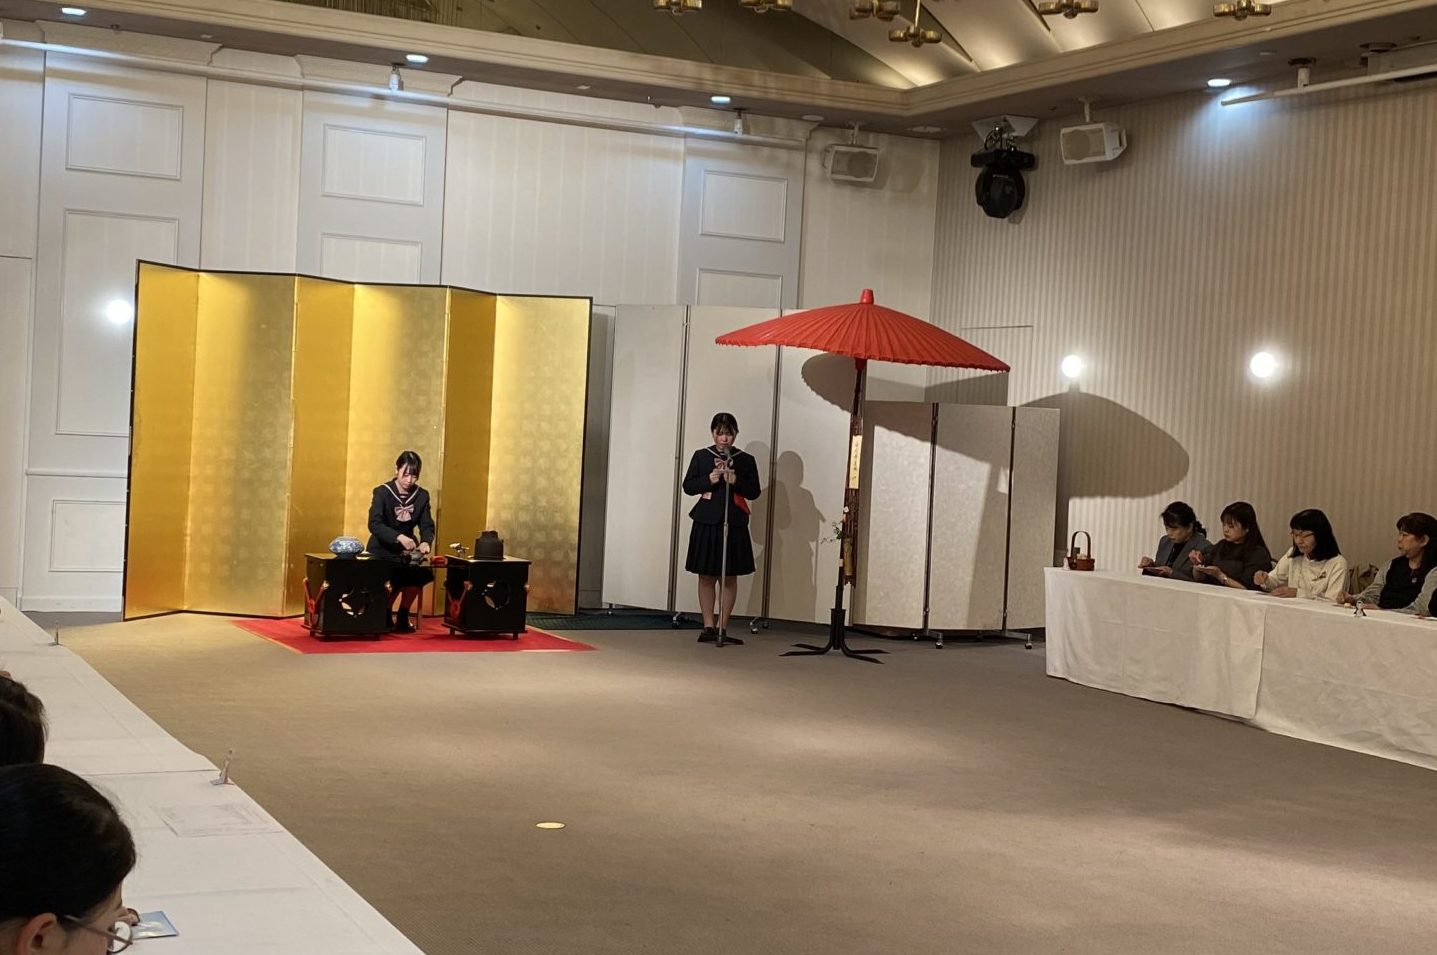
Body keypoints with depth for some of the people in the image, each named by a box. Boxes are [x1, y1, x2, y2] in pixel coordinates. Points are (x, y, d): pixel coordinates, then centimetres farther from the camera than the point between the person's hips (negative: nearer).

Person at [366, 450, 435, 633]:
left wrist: (426, 542, -25)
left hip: (407, 550, 4)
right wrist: (399, 537, -38)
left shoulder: (422, 496, 2)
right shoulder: (382, 492, -10)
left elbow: (427, 525, -1)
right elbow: (374, 524, -22)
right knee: (394, 580, -29)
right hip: (381, 550, -4)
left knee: (421, 573, -25)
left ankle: (403, 616, -3)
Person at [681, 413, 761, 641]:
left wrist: (736, 481, -14)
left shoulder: (746, 460, 5)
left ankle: (722, 626, 8)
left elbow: (754, 492, 3)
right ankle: (708, 626, 8)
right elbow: (688, 486, 5)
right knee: (706, 575, 1)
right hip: (706, 522, 0)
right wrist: (709, 480, -11)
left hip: (734, 524, 0)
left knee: (730, 577, 2)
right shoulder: (701, 456, 6)